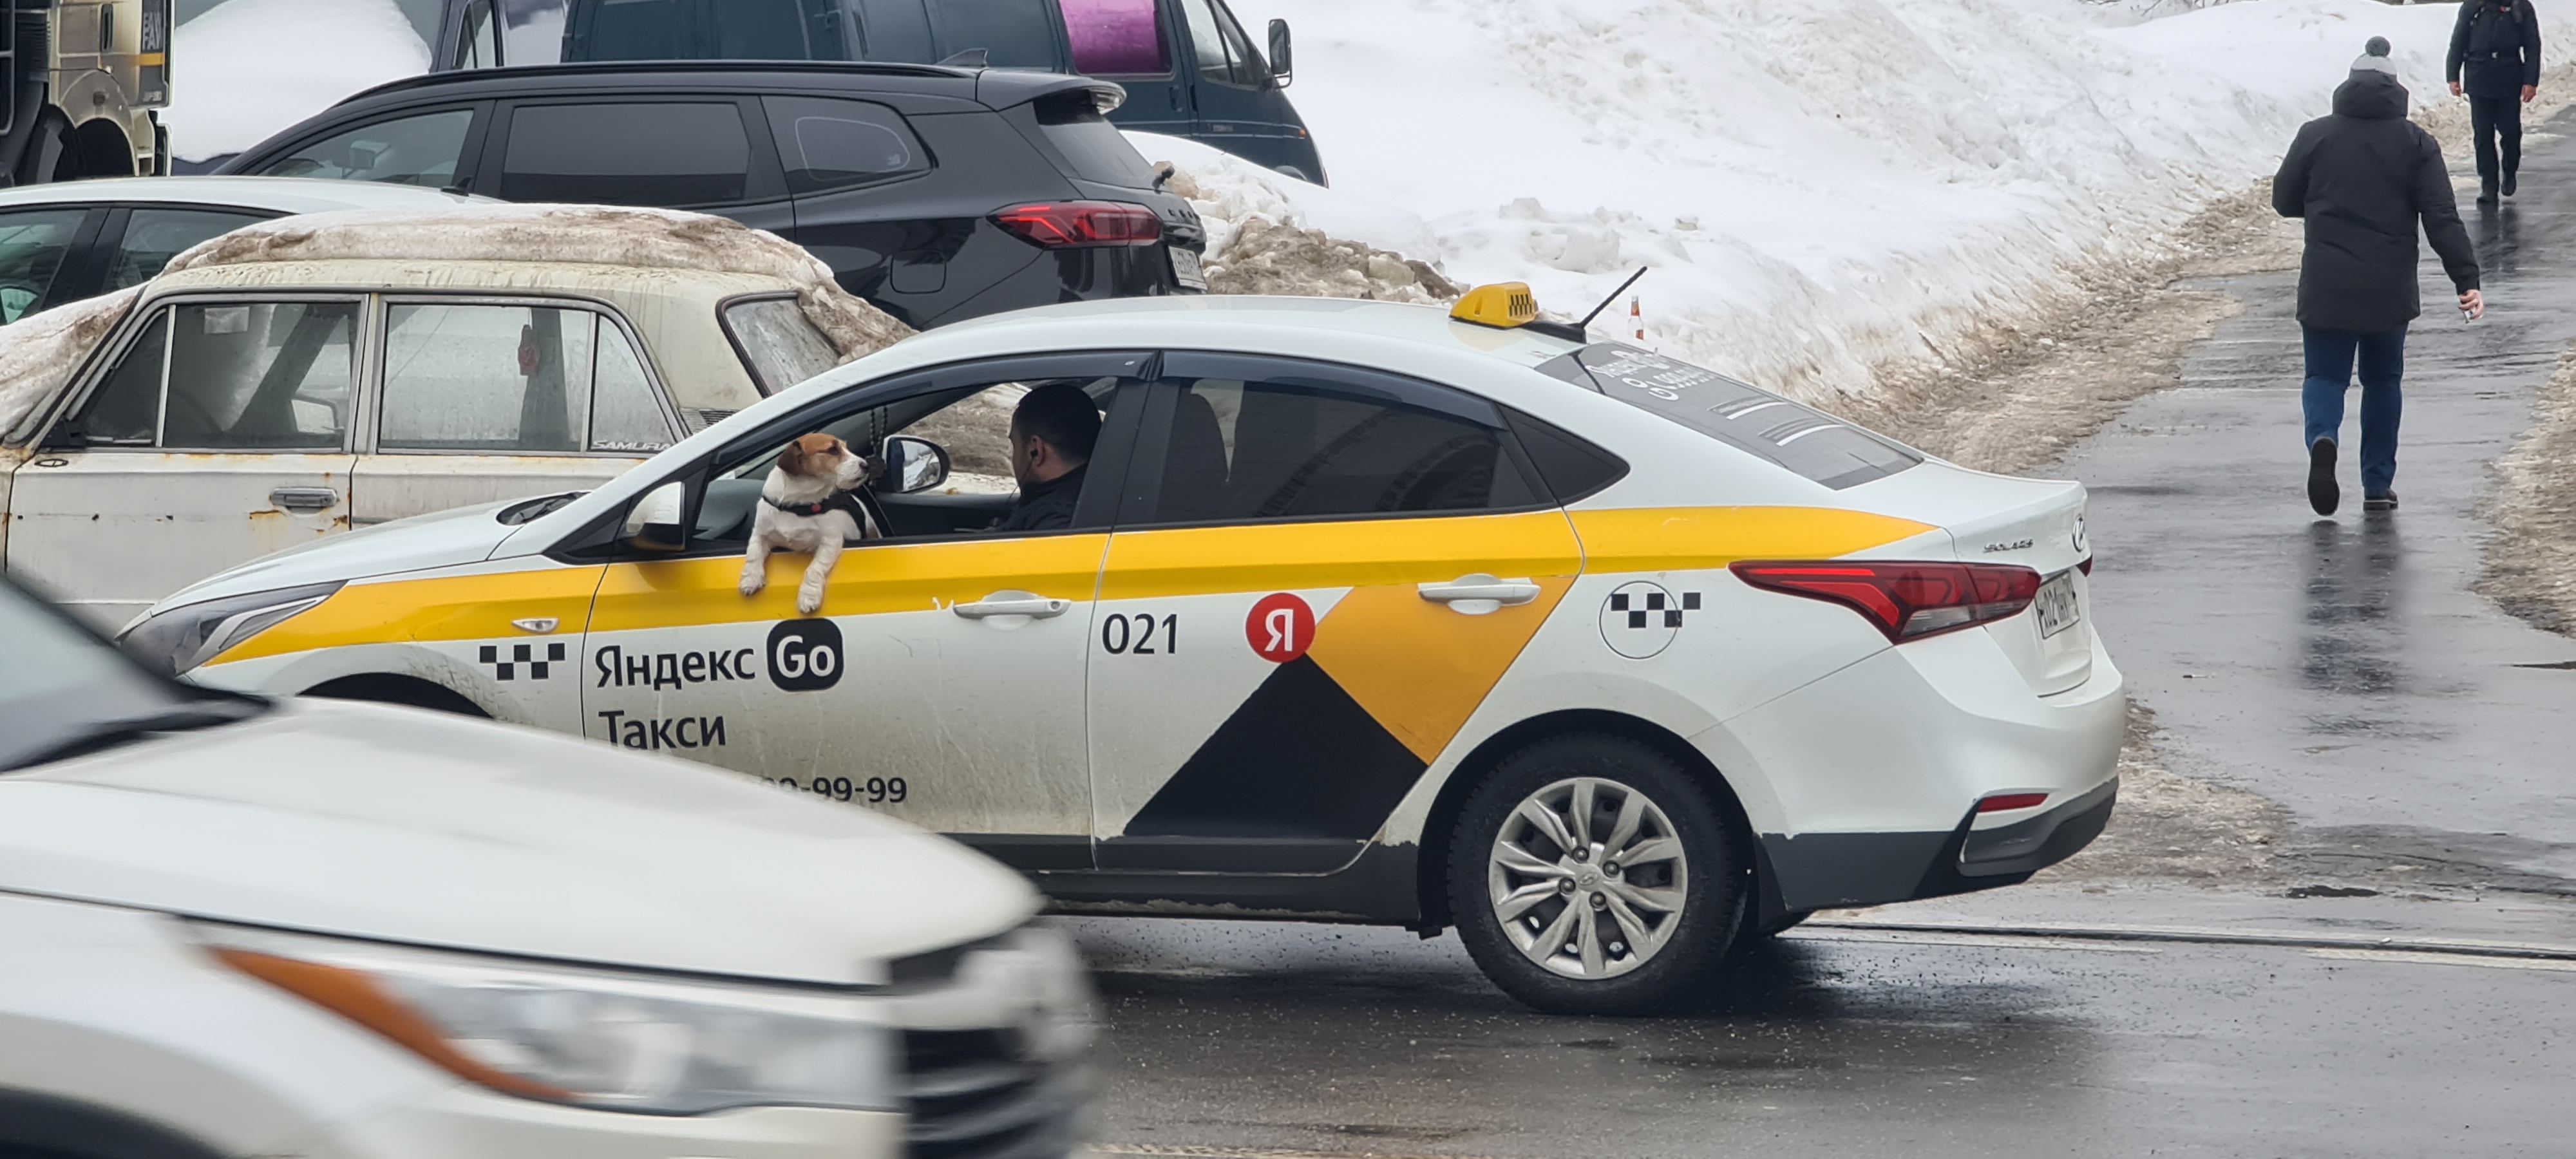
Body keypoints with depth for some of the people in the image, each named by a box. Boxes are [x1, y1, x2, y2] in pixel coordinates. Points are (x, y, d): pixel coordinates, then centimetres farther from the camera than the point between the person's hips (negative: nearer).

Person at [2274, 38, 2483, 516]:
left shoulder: (2316, 135, 1)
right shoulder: (2415, 142, 0)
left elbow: (2284, 201, 8)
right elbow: (2442, 219, -7)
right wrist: (2466, 279, -8)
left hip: (2325, 287, 0)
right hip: (2390, 291, 0)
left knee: (2325, 375, 9)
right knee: (2383, 380, 17)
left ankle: (2323, 437, -24)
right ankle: (2378, 485, 16)